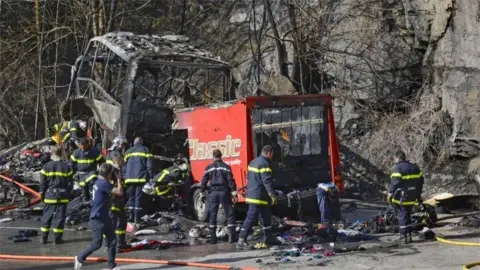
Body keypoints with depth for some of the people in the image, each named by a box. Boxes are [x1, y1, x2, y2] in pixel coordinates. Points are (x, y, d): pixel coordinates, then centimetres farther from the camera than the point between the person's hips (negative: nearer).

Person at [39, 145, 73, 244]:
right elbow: (70, 182, 2)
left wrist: (42, 194, 11)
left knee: (47, 216, 10)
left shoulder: (47, 166, -4)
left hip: (50, 195, 0)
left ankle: (44, 237, 12)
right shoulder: (66, 166, -2)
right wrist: (69, 194, 12)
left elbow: (43, 182, 0)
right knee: (60, 216, 4)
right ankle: (57, 238, 4)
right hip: (63, 196, 0)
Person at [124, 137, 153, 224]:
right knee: (139, 197, -3)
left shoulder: (128, 152, 15)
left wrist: (124, 178, 14)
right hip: (141, 178, -3)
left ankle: (131, 215, 5)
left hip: (130, 178, 3)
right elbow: (149, 166, -1)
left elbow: (124, 166, 12)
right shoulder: (146, 151, 6)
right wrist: (150, 178, -1)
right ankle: (137, 218, -6)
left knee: (131, 197, 12)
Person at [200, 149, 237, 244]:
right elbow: (230, 180, -6)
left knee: (212, 215, 7)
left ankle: (213, 237, 4)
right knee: (229, 214, 4)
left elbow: (204, 182, 5)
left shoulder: (209, 168, 5)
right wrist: (234, 193, -6)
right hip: (224, 192, -1)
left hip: (213, 192, 1)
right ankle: (231, 235, -3)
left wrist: (202, 192, 14)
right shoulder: (226, 167, 0)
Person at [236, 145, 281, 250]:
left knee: (267, 216, 19)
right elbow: (267, 181, -22)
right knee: (251, 218, -9)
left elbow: (249, 178, 22)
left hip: (252, 195, 10)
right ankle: (241, 240, -11)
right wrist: (273, 195, -21)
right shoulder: (264, 164, -16)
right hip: (259, 197, -10)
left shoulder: (253, 162, 15)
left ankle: (268, 238, 29)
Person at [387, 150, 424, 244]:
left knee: (402, 215, -2)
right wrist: (418, 195, 24)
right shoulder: (415, 167, 13)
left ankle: (405, 234, -7)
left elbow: (394, 183, -18)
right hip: (412, 198, 7)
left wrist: (390, 194, -8)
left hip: (401, 198, -7)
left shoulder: (397, 168, -11)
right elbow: (420, 181, 17)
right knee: (408, 215, 17)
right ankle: (407, 233, 20)